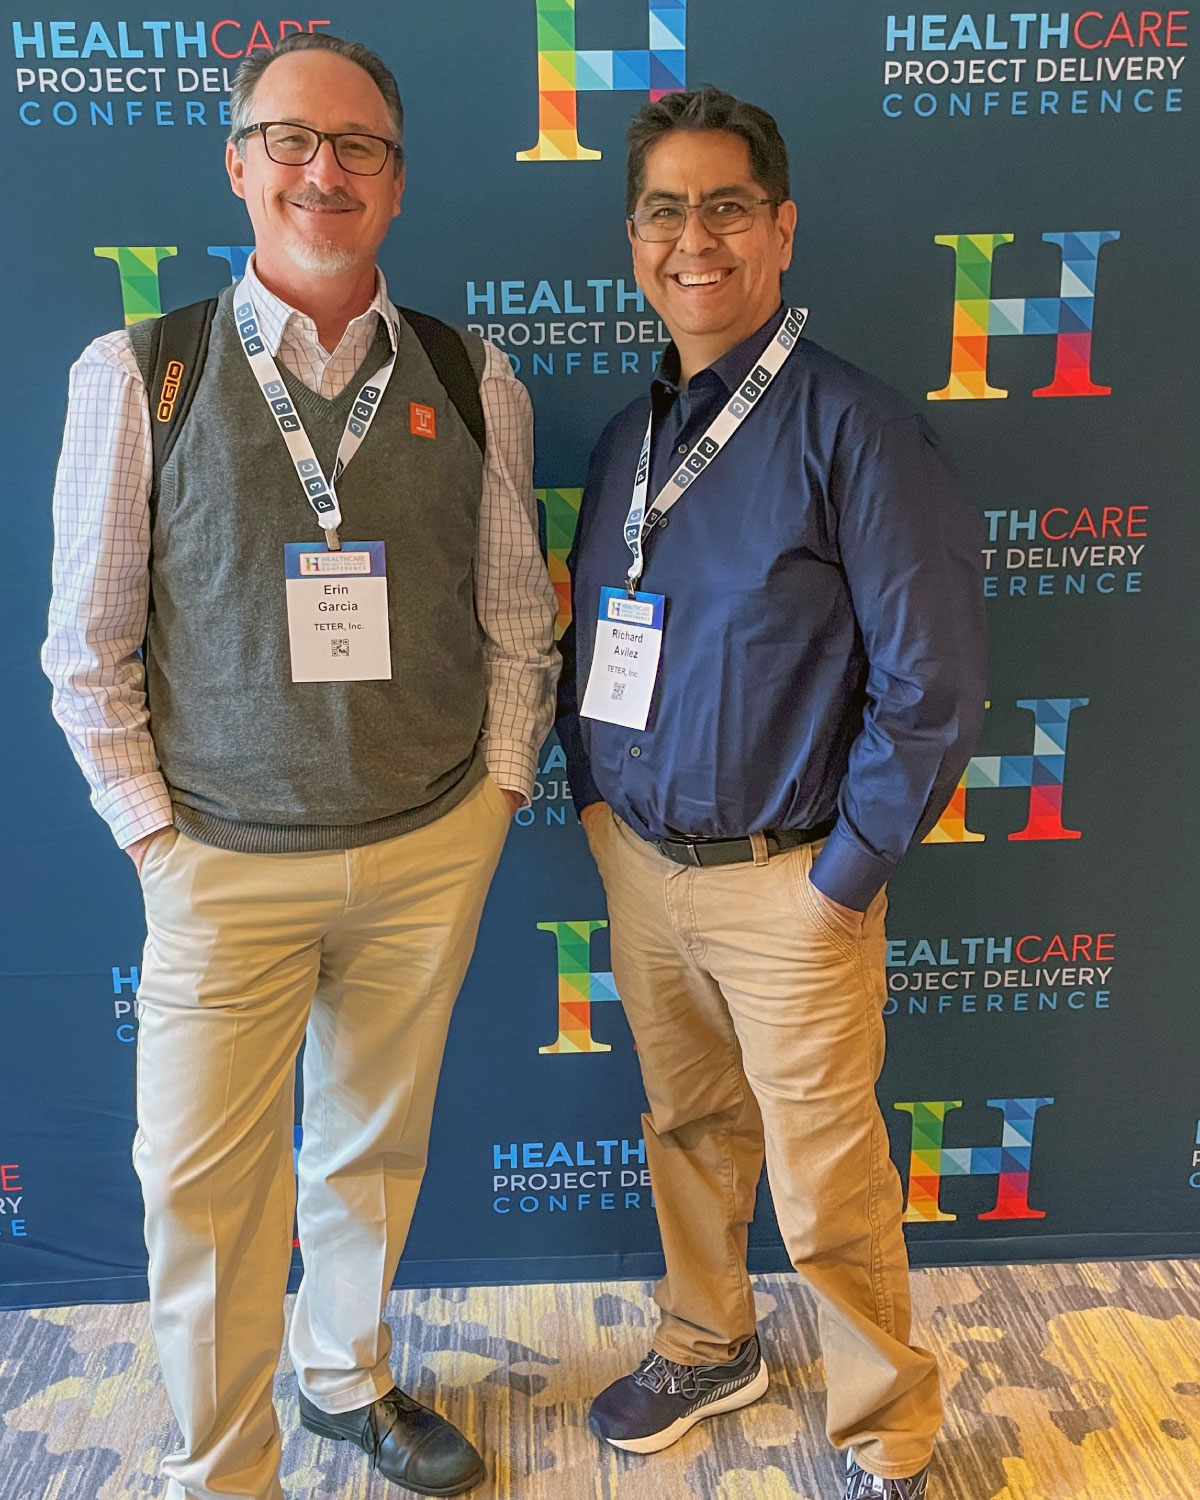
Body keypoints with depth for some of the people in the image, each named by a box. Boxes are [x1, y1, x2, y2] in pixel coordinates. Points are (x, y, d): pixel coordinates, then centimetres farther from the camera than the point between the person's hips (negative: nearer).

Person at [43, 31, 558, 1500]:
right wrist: (154, 829, -4)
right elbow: (87, 645, -2)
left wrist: (498, 786, 1)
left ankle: (347, 1378, 46)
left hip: (430, 851, 2)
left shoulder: (473, 383, 0)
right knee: (204, 1190, 5)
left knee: (372, 1147, 19)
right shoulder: (133, 377, -5)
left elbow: (516, 618, 6)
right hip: (225, 864, -2)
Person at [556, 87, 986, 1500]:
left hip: (786, 883, -6)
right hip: (638, 860, 6)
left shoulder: (856, 427, -13)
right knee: (687, 1129, 21)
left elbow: (930, 679, -15)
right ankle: (706, 1347, 46)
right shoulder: (627, 437, 8)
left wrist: (846, 873, -13)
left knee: (827, 1187, 6)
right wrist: (594, 796, 9)